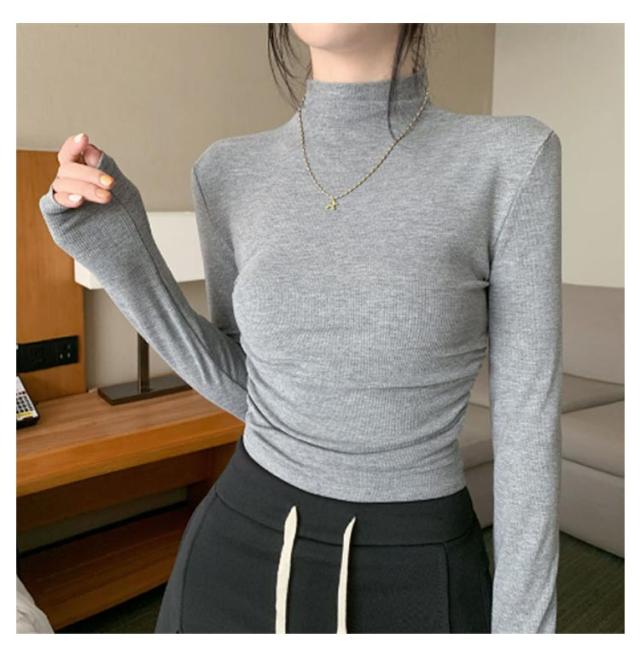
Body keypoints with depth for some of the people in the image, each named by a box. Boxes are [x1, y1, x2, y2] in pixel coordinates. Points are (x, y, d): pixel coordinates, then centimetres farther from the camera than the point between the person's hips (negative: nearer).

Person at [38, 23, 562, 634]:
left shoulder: (511, 159, -12)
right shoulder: (232, 170, -4)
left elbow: (528, 420, -9)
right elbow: (246, 390, 2)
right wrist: (121, 254, -9)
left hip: (415, 578, -1)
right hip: (243, 548, 3)